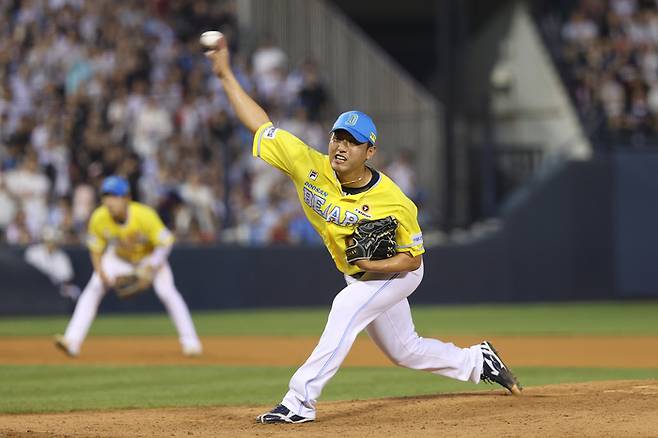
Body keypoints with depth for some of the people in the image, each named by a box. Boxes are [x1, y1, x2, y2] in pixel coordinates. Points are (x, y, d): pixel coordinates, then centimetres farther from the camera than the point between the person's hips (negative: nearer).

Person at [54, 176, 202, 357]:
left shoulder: (145, 215, -34)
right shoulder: (99, 218, -25)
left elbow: (165, 242, -26)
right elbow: (95, 249, -10)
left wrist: (150, 269, -34)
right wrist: (101, 273, -24)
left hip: (149, 256, -2)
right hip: (118, 258, 2)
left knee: (167, 292, -19)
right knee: (93, 289, -16)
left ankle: (190, 341, -6)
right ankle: (72, 341, -20)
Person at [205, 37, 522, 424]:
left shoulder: (395, 203, -30)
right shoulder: (309, 166, -21)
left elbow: (413, 258, -19)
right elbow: (261, 125, -18)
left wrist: (375, 266, -38)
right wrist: (226, 74, -23)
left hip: (397, 273, -6)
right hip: (361, 276, 6)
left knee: (347, 307, -31)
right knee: (405, 350, 16)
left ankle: (301, 401, -32)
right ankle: (478, 361, 38)